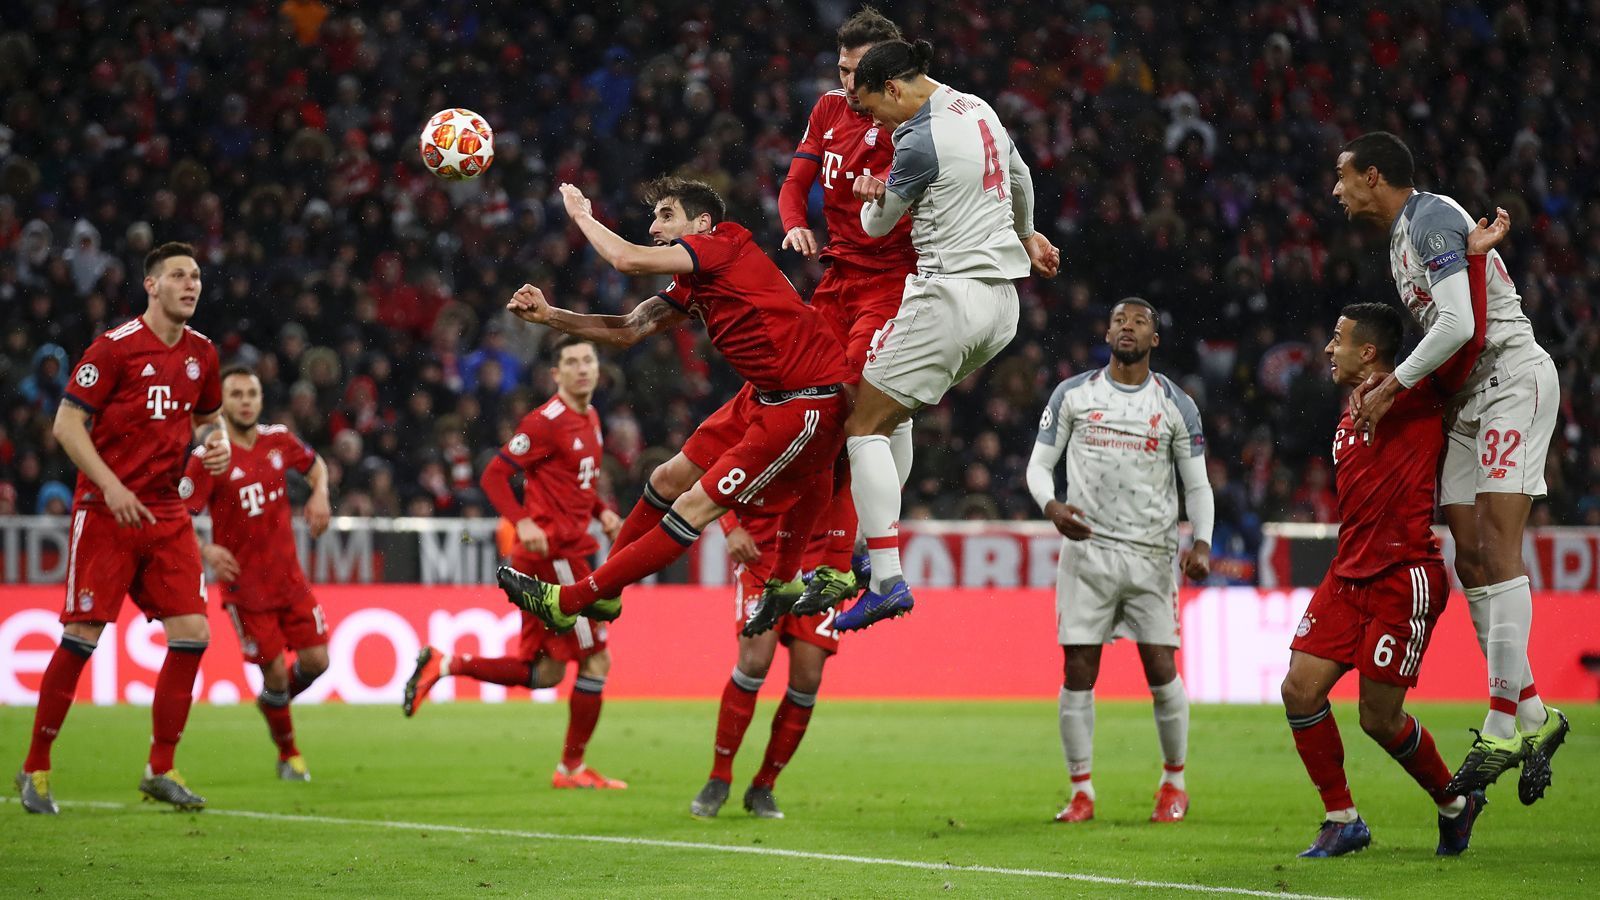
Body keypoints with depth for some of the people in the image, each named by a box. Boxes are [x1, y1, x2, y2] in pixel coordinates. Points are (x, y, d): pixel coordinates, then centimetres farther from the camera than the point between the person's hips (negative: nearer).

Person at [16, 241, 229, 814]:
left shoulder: (201, 353, 9)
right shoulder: (115, 347, -10)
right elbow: (67, 423, -11)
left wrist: (216, 444, 2)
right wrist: (111, 486, -19)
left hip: (166, 514, 6)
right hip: (106, 510, -6)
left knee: (191, 632, -5)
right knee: (82, 636, -7)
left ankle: (161, 771, 6)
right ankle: (35, 770, 6)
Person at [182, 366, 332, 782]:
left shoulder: (278, 440, 0)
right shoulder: (208, 459, -15)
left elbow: (315, 465, 21)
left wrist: (320, 495, 0)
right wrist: (206, 550, -34)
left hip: (288, 575, 5)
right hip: (244, 586, -5)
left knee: (316, 660, 1)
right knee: (275, 671, -3)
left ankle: (272, 700, 34)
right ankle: (288, 754, 20)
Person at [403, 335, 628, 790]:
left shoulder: (590, 421, 14)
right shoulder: (548, 420, -13)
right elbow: (494, 475, -14)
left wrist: (603, 512, 8)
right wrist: (523, 523, -27)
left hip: (566, 554, 9)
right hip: (551, 552, -9)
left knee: (544, 673, 11)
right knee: (596, 659, -3)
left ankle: (444, 665, 12)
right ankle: (573, 767, 7)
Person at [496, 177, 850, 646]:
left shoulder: (725, 244, -15)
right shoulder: (692, 285, 14)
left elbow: (628, 260, -23)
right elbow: (628, 330, 17)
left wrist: (581, 214, -5)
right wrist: (549, 316, 6)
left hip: (809, 402, -10)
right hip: (765, 396, 10)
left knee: (694, 508, -7)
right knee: (669, 480, 13)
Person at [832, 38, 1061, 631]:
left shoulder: (919, 143, -16)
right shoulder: (979, 110, 10)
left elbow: (877, 224, -1)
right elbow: (1019, 177, 30)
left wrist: (871, 197, 24)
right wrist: (1026, 235, 49)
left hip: (949, 296, -9)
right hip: (1003, 298, 9)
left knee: (865, 427, -5)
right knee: (893, 414, 21)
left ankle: (887, 582, -13)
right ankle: (871, 544, 17)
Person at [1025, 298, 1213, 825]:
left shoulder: (1176, 406, 5)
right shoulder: (1072, 395, 5)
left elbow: (1197, 485, 7)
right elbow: (1039, 465, 7)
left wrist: (1201, 544, -10)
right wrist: (1051, 507, -14)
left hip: (1152, 553, 0)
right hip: (1086, 546, 0)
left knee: (1161, 670, -4)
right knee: (1078, 671, -4)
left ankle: (1174, 782, 15)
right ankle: (1082, 791, 5)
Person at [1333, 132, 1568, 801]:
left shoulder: (1431, 219, -12)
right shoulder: (1402, 236, 19)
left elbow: (1458, 325, -21)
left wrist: (1391, 387, -13)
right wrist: (1385, 379, 7)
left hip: (1512, 376, -10)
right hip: (1469, 400, 10)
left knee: (1497, 545, -16)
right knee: (1471, 557, 3)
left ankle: (1503, 726, -20)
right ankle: (1534, 716, 7)